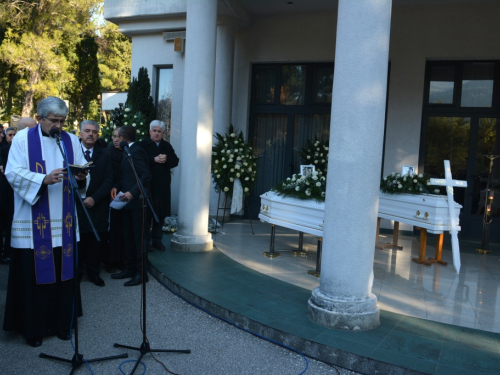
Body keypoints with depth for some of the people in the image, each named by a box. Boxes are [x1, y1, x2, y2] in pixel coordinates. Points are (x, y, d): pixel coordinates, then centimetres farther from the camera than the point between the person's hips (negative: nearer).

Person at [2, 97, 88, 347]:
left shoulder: (71, 140, 10)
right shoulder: (23, 138, 1)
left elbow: (83, 171, 6)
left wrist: (81, 177, -18)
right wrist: (44, 179, -24)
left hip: (64, 222, 3)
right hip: (33, 223, -3)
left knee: (63, 272, 6)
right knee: (33, 273, 2)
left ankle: (61, 323, 21)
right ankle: (33, 327, 17)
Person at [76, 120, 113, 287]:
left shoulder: (104, 156, 9)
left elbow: (108, 181, 1)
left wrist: (94, 198, -11)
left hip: (97, 207, 2)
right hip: (76, 206, -1)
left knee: (96, 241, 5)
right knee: (77, 241, 0)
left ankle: (93, 273, 17)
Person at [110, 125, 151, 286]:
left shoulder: (136, 151, -15)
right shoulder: (128, 151, 15)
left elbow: (146, 175, -22)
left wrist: (132, 192, -27)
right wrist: (117, 187, 1)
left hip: (136, 201, -10)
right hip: (127, 201, 10)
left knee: (139, 237, -1)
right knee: (128, 237, 15)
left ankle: (140, 272, 8)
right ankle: (130, 268, 26)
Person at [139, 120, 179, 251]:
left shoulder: (167, 146, 14)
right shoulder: (143, 144, 1)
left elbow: (175, 161, 4)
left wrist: (165, 160, -13)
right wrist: (154, 159, -19)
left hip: (163, 186, 4)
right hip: (148, 185, -4)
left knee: (161, 214, 8)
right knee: (147, 214, -1)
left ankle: (157, 240, 18)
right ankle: (145, 241, 9)